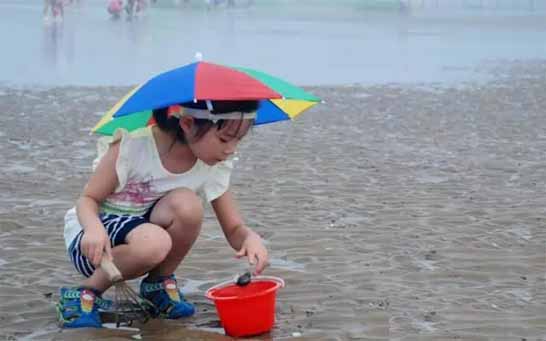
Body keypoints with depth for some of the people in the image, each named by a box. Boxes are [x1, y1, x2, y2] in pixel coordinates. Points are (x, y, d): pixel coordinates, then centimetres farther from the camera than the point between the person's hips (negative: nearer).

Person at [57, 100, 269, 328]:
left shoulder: (214, 167, -9)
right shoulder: (133, 144, -23)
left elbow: (234, 229, -4)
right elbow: (88, 199, -16)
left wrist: (251, 237, -30)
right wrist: (95, 227, -40)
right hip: (94, 236, -4)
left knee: (186, 203, -28)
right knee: (153, 242, -38)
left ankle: (159, 283, -4)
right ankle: (84, 293, -13)